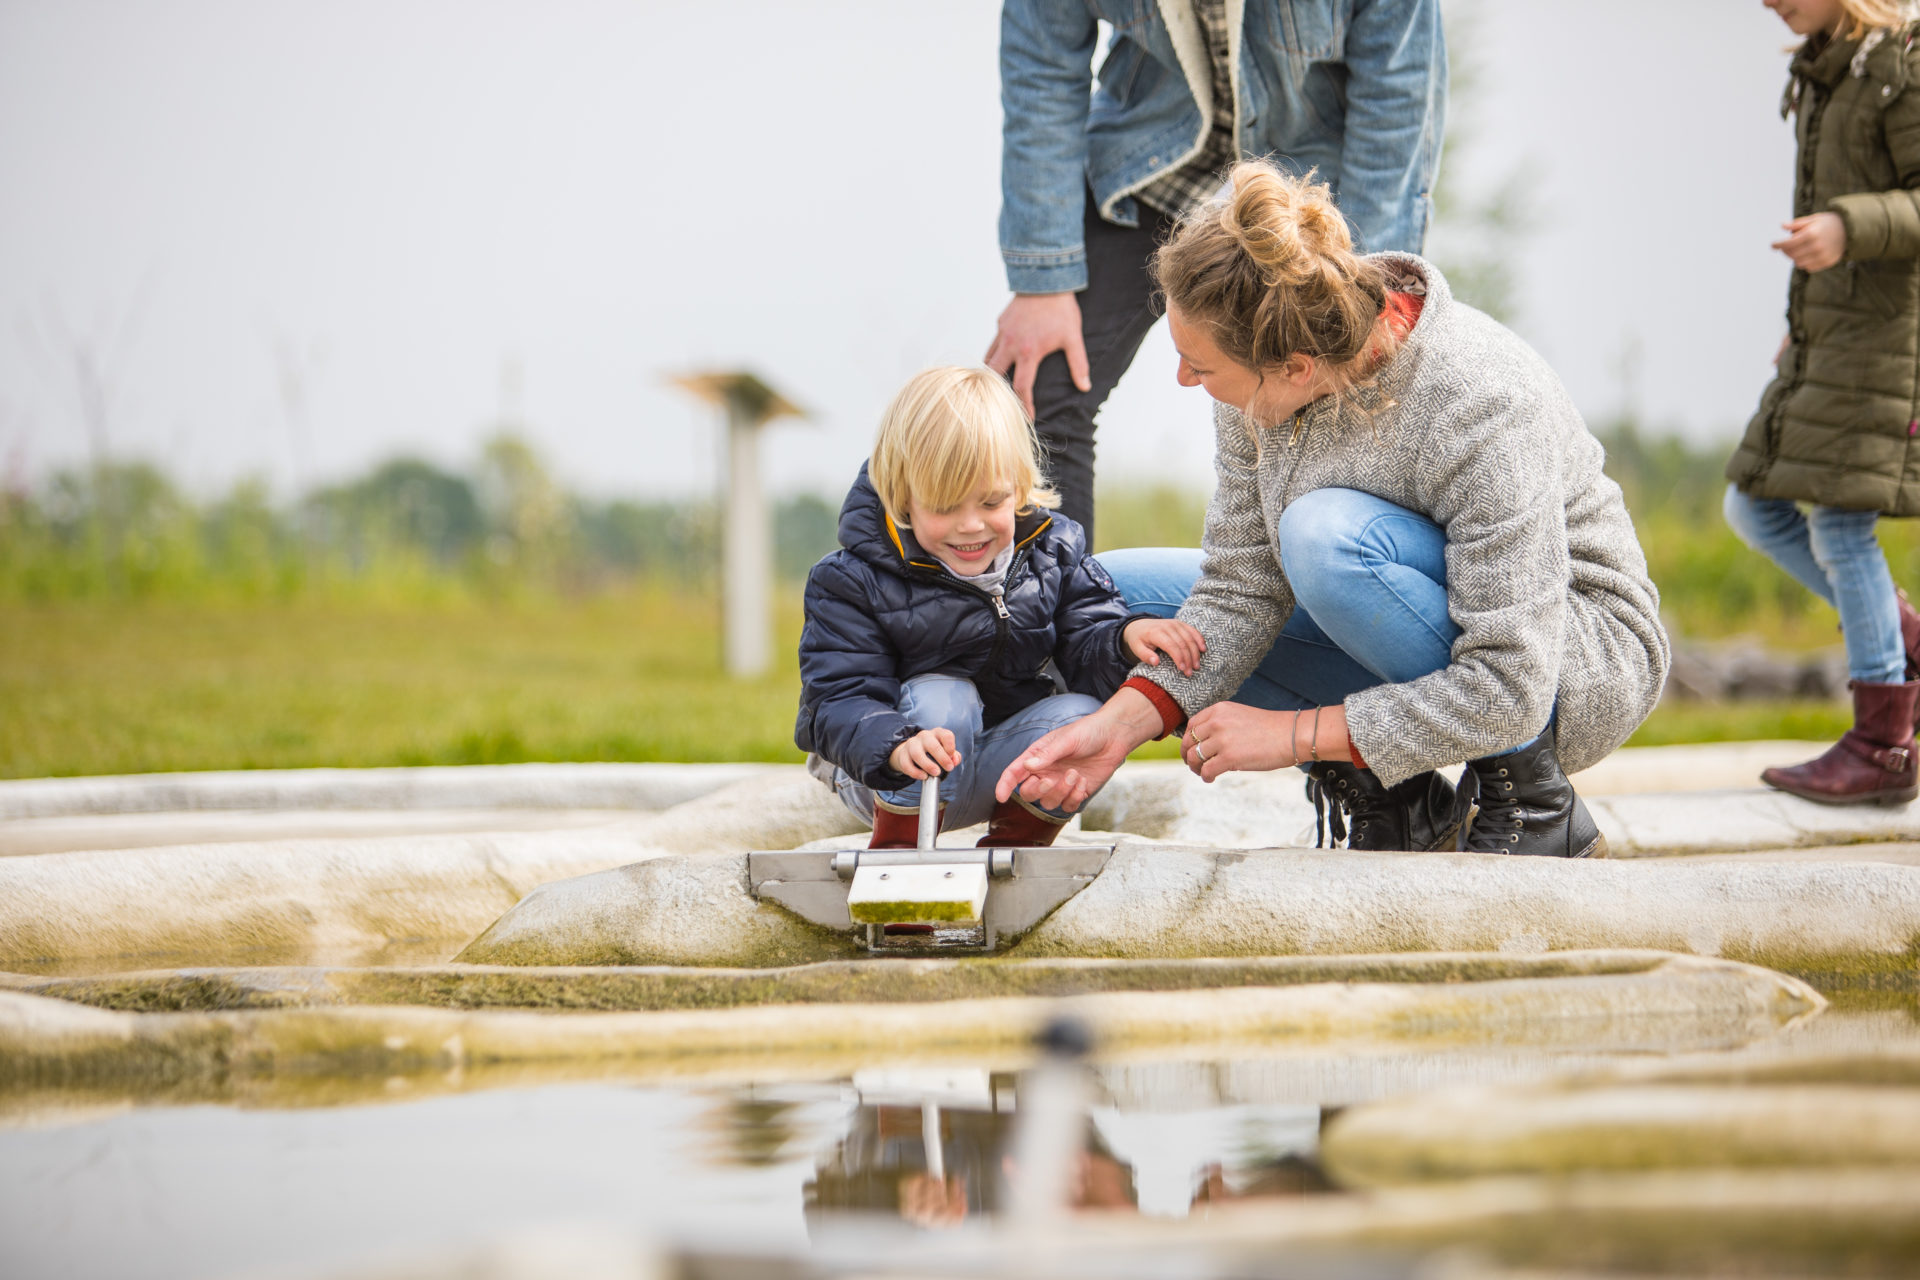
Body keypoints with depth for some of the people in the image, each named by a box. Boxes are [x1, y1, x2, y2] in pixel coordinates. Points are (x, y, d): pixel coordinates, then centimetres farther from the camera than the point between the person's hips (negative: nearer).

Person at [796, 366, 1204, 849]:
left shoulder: (1052, 552, -4)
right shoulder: (855, 580, -16)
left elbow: (1086, 648, -5)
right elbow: (839, 703, -23)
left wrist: (1126, 638, -30)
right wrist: (898, 747, -45)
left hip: (1001, 772, 4)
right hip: (890, 786, -4)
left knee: (1082, 715, -23)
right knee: (942, 697, -32)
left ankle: (1016, 841, -1)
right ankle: (896, 846, -16)